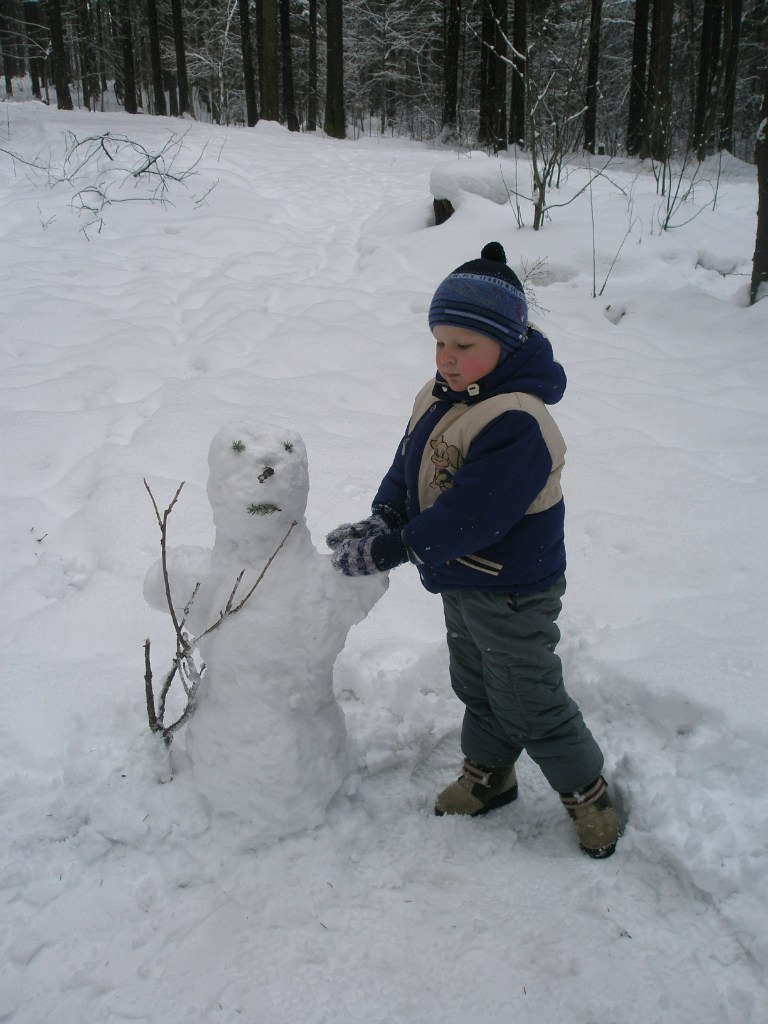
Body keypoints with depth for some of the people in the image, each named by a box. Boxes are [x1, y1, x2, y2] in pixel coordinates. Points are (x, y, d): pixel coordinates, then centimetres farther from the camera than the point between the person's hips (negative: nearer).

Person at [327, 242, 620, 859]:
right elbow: (408, 468, 5)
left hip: (513, 594, -9)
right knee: (475, 688, 26)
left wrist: (389, 551, -34)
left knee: (531, 705, 8)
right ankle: (488, 775, 48)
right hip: (460, 582, 9)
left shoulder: (517, 422, -31)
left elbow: (469, 515, -35)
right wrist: (380, 521, -15)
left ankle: (587, 792, 31)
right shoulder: (438, 398, -1)